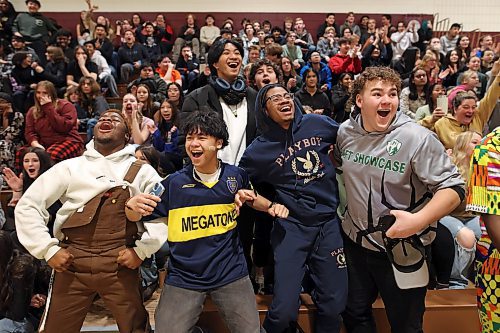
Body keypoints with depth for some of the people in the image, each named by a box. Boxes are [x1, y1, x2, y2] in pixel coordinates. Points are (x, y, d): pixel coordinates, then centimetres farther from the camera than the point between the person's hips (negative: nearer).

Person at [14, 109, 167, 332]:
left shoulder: (142, 171, 8)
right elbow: (27, 205, 8)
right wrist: (48, 249, 0)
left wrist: (142, 250, -4)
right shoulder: (70, 167, 9)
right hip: (71, 263, 1)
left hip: (120, 265, -1)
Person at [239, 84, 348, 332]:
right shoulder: (259, 149, -4)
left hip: (329, 222, 3)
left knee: (334, 305, 9)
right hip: (291, 226, -2)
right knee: (284, 310, -6)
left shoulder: (317, 123, 2)